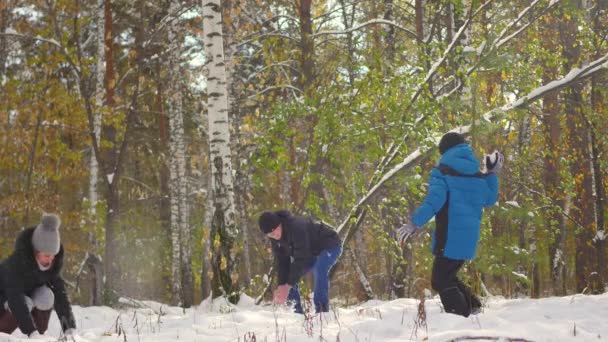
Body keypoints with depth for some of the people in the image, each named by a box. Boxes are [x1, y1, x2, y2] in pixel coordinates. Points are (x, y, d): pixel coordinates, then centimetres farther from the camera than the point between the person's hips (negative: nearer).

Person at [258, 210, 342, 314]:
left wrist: (288, 285, -36)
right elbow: (282, 261, -9)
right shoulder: (275, 238, -13)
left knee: (319, 270, -36)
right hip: (311, 252, 8)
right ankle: (297, 311, 8)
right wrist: (281, 285, -22)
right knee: (286, 276, 1)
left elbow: (300, 259, -37)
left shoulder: (296, 227, -38)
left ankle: (322, 310, -32)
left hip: (329, 246, -8)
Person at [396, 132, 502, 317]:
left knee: (441, 281, -2)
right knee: (448, 276, 21)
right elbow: (489, 200, 21)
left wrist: (415, 223, -24)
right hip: (469, 237, 7)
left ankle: (461, 314, -9)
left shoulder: (442, 172, -8)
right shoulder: (477, 175, 11)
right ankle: (472, 305, 13)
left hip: (449, 237, -7)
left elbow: (434, 200, -21)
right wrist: (492, 174, 28)